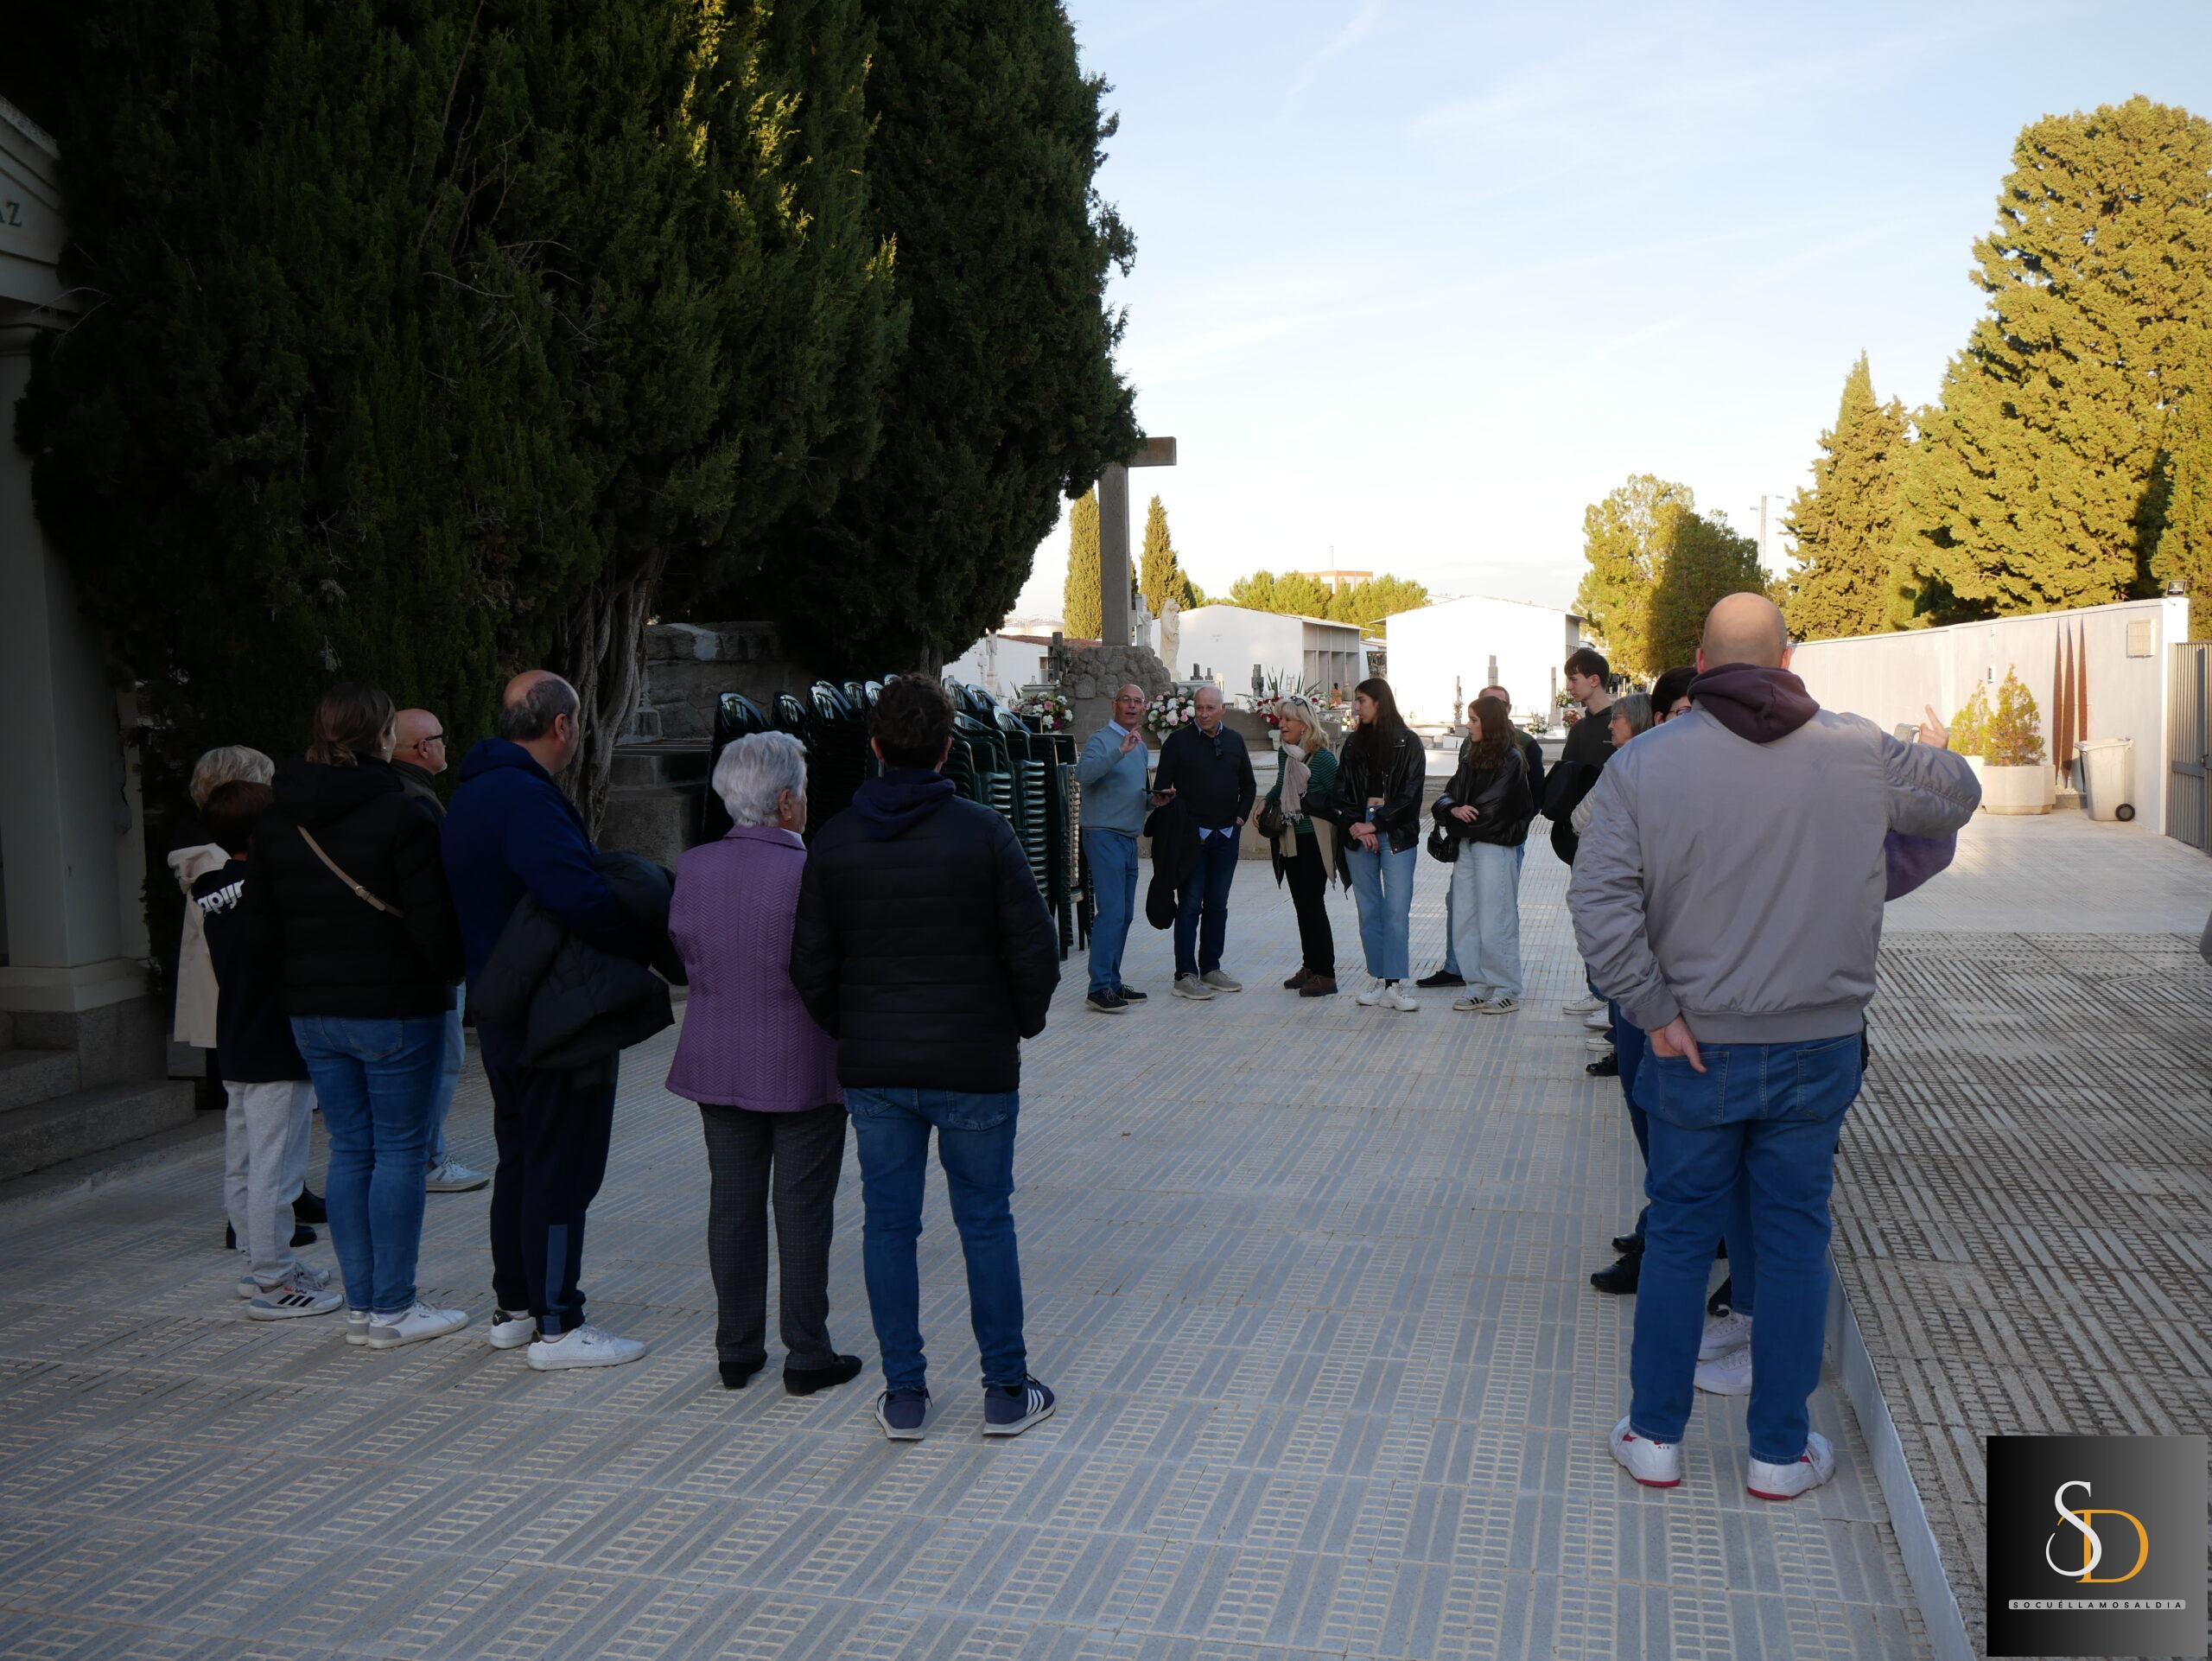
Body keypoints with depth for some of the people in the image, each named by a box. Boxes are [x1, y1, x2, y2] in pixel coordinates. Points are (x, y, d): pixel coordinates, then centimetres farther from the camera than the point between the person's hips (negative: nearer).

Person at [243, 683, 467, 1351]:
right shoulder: (400, 817, -14)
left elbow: (260, 931, 8)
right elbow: (433, 924, -16)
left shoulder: (275, 822, 7)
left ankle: (360, 1306, 18)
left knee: (349, 1151, 13)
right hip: (395, 1011, -6)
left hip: (313, 1014, 6)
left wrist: (299, 984, 20)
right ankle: (392, 1310, 7)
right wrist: (450, 972, 4)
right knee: (399, 1151, 2)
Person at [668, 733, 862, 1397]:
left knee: (732, 1205, 13)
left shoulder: (692, 867, -2)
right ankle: (807, 1356, 14)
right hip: (804, 1065, -5)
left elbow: (683, 951, 9)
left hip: (718, 1064, 5)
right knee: (803, 1210, 5)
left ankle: (736, 1351, 22)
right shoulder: (810, 873, -19)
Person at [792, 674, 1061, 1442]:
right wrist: (1022, 1023, 8)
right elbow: (1034, 948, -9)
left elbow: (810, 964, 2)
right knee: (986, 1221, 9)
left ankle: (903, 1394, 18)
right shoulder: (983, 832, -10)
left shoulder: (834, 841, -1)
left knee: (887, 1224, 11)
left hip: (873, 1069, 2)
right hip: (976, 1065, -2)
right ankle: (1007, 1391, 17)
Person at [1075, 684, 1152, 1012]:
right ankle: (1099, 987, -14)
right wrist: (1120, 751, -36)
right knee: (1111, 911, -15)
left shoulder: (1140, 745, 18)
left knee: (1124, 914, 10)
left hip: (1129, 838, 9)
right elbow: (1083, 773, -29)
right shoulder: (1101, 740, -8)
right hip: (1104, 834, -9)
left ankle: (1112, 982, 17)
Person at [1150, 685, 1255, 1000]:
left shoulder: (1234, 741, 11)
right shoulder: (1178, 741, -2)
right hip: (1192, 833, -5)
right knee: (1190, 905, -5)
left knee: (1218, 905, 10)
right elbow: (1162, 787, -3)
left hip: (1227, 835, 5)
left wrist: (1241, 817, 9)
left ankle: (1211, 968, 18)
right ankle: (1185, 975, -3)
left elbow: (1248, 784, 19)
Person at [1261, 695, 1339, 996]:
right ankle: (1309, 967, 23)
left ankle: (1326, 975, -1)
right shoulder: (1287, 753, 7)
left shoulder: (1323, 757, -15)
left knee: (1313, 905, -6)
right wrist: (1266, 805, 9)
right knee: (1301, 904, 13)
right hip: (1290, 841, 8)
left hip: (1312, 843, -8)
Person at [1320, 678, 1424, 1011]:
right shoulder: (1354, 743, 14)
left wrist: (1375, 825, -12)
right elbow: (1340, 791, 9)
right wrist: (1354, 825, -8)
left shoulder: (1407, 743, 0)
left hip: (1396, 834, -5)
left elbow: (1410, 794, -6)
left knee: (1396, 909, -9)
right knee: (1369, 909, 5)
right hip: (1359, 830, 5)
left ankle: (1398, 984, -8)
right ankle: (1380, 981, 10)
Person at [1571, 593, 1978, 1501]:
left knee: (1679, 1233, 12)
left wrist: (1657, 1011, -9)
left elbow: (1599, 903, -17)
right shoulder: (1859, 751, -5)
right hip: (1819, 1045, 1)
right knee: (1795, 1238, 12)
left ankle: (1654, 1436, 23)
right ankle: (1781, 1450, 23)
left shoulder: (1644, 762, -10)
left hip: (1698, 1047, -1)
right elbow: (1957, 796, 14)